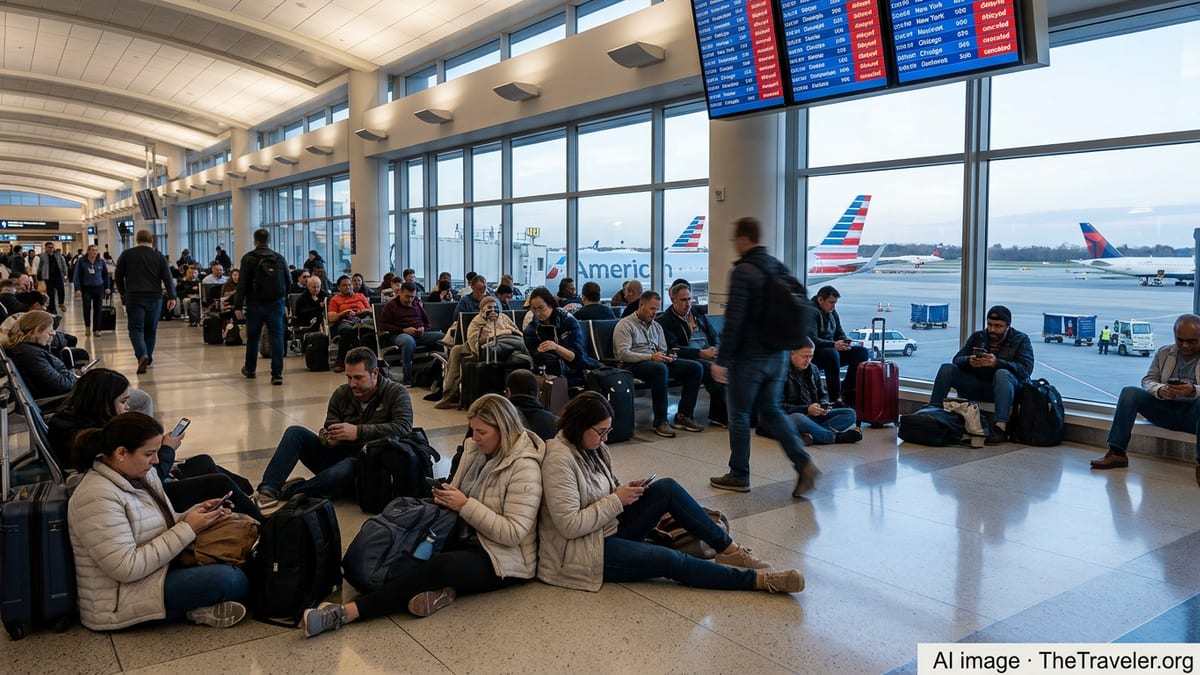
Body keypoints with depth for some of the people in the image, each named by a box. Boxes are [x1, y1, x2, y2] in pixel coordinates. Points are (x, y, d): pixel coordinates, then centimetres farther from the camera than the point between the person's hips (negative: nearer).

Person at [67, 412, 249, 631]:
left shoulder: (142, 475, 4)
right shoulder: (98, 498, -23)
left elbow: (164, 526, 14)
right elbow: (126, 568, -26)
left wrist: (197, 513, -6)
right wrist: (188, 529, -21)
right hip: (118, 602, -10)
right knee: (232, 580, -26)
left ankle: (196, 605, -6)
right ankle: (196, 609, -1)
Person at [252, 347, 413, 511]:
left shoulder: (396, 393, -6)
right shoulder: (341, 394, 7)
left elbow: (403, 427, -22)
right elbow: (328, 430, 11)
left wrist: (359, 432, -27)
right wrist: (329, 439, -15)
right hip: (336, 455, 6)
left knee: (345, 469, -39)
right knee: (295, 433, -12)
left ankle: (289, 491, -19)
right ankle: (268, 489, -22)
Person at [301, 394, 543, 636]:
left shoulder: (524, 467, -16)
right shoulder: (474, 448, 6)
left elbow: (513, 533, -21)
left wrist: (465, 505, -22)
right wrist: (446, 498, -5)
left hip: (503, 560, -8)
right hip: (466, 538, 8)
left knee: (439, 565, -35)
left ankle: (346, 612, -37)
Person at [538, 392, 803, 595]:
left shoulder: (590, 447, 5)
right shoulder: (560, 460, -22)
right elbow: (569, 525, -26)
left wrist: (626, 491, -5)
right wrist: (617, 500, -20)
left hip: (609, 528, 9)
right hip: (583, 551, -9)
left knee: (667, 488, -6)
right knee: (671, 560, -22)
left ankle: (728, 549, -3)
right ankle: (758, 580, -16)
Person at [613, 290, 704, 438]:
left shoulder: (657, 326, 23)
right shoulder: (625, 325, -1)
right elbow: (623, 354, -14)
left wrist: (668, 357, -4)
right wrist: (651, 357, -23)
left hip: (657, 362, 8)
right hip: (633, 365, -7)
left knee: (696, 367, -9)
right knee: (660, 368, -41)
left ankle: (684, 416, -10)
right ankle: (660, 421, -34)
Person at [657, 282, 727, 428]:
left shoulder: (699, 314, 23)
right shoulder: (664, 321, 3)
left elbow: (714, 336, 22)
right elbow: (673, 349, -9)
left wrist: (715, 349, -3)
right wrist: (701, 353, -18)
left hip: (708, 355, 6)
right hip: (688, 361, -6)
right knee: (712, 369, -33)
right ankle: (721, 415, -21)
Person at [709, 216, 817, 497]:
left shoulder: (743, 272, -16)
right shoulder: (780, 269, 9)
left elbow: (733, 320, -21)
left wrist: (722, 360, -17)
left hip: (749, 357, -7)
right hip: (778, 355, 8)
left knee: (739, 415, 7)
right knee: (771, 410, 18)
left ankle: (739, 476, 16)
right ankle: (803, 464, 4)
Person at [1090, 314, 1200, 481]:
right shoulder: (1164, 352, 11)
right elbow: (1148, 380, 4)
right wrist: (1159, 390, -20)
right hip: (1166, 409, 4)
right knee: (1129, 392, -18)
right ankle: (1116, 453, -23)